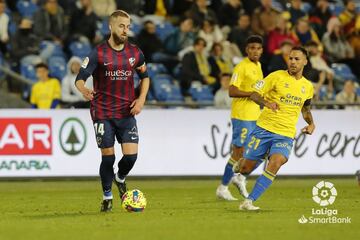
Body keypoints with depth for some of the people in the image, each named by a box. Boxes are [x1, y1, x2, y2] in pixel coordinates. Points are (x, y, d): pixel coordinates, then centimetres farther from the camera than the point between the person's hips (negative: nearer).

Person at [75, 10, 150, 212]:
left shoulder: (135, 53, 3)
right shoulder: (98, 53, -8)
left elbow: (145, 76, 18)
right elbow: (80, 78, -12)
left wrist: (141, 99, 2)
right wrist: (84, 90, -35)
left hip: (127, 112, 3)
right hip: (103, 113, -3)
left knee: (131, 155, -7)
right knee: (108, 156, -2)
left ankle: (120, 178, 27)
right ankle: (107, 196, 18)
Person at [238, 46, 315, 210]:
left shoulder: (308, 87, 12)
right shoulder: (277, 77, -2)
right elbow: (254, 94, -4)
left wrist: (311, 123, 12)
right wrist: (266, 103, -24)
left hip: (286, 135, 2)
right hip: (264, 129, -2)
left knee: (276, 162, -28)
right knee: (245, 170, 0)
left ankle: (248, 202, -24)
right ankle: (242, 161, 42)